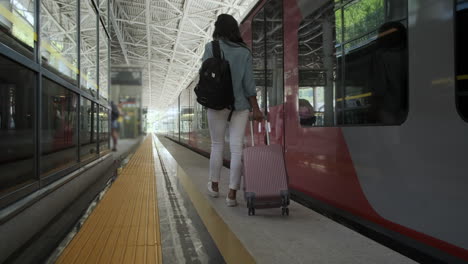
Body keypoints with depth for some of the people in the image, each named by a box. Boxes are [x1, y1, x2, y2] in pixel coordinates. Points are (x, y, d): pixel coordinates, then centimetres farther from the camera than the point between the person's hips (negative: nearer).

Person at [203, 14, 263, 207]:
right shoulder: (245, 51, 2)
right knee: (237, 148, 0)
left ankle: (214, 186, 28)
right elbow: (248, 81, -5)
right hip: (240, 104, 1)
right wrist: (255, 108, -3)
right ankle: (232, 194, -1)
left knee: (217, 144, 14)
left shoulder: (211, 48, -3)